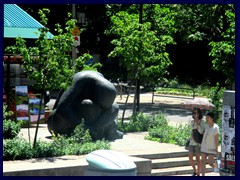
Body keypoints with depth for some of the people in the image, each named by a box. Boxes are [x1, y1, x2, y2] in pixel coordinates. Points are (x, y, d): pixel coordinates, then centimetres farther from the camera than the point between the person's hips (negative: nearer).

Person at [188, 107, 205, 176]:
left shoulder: (202, 122, -8)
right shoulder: (192, 122, 8)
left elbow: (201, 131, -19)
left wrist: (197, 123, -23)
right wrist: (192, 136, 1)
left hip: (198, 142, -5)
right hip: (192, 142, 5)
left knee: (198, 158, -1)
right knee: (190, 158, 4)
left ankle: (198, 174, 10)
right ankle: (195, 171, 25)